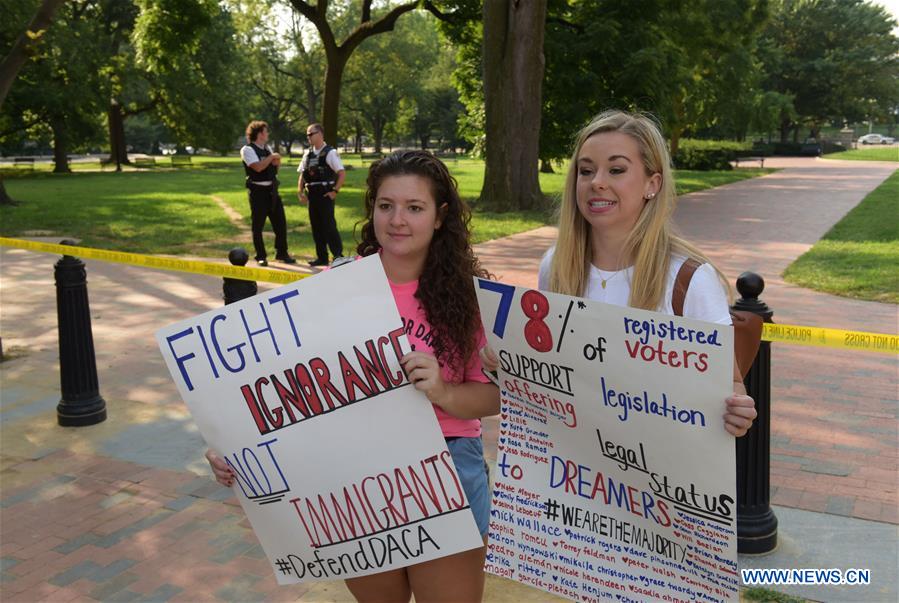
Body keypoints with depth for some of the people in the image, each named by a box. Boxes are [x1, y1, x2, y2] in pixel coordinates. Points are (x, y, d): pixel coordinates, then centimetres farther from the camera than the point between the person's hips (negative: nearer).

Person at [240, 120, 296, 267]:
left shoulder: (267, 148, 15)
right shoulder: (248, 149, -9)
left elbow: (275, 167, 23)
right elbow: (258, 167, -23)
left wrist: (277, 161, 1)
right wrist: (272, 157, -12)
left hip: (272, 190, 7)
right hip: (258, 191, -7)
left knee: (280, 222, 8)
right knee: (258, 225, 2)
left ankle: (281, 253, 21)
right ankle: (261, 257, 11)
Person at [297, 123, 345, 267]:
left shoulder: (330, 152, -7)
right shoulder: (308, 153, 11)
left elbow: (342, 173, -11)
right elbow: (302, 175, 15)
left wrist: (335, 191, -14)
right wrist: (300, 192, 5)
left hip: (325, 194, -7)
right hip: (312, 195, 7)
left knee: (329, 225, -6)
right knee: (316, 226, 10)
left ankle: (338, 256, 3)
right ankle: (322, 257, 19)